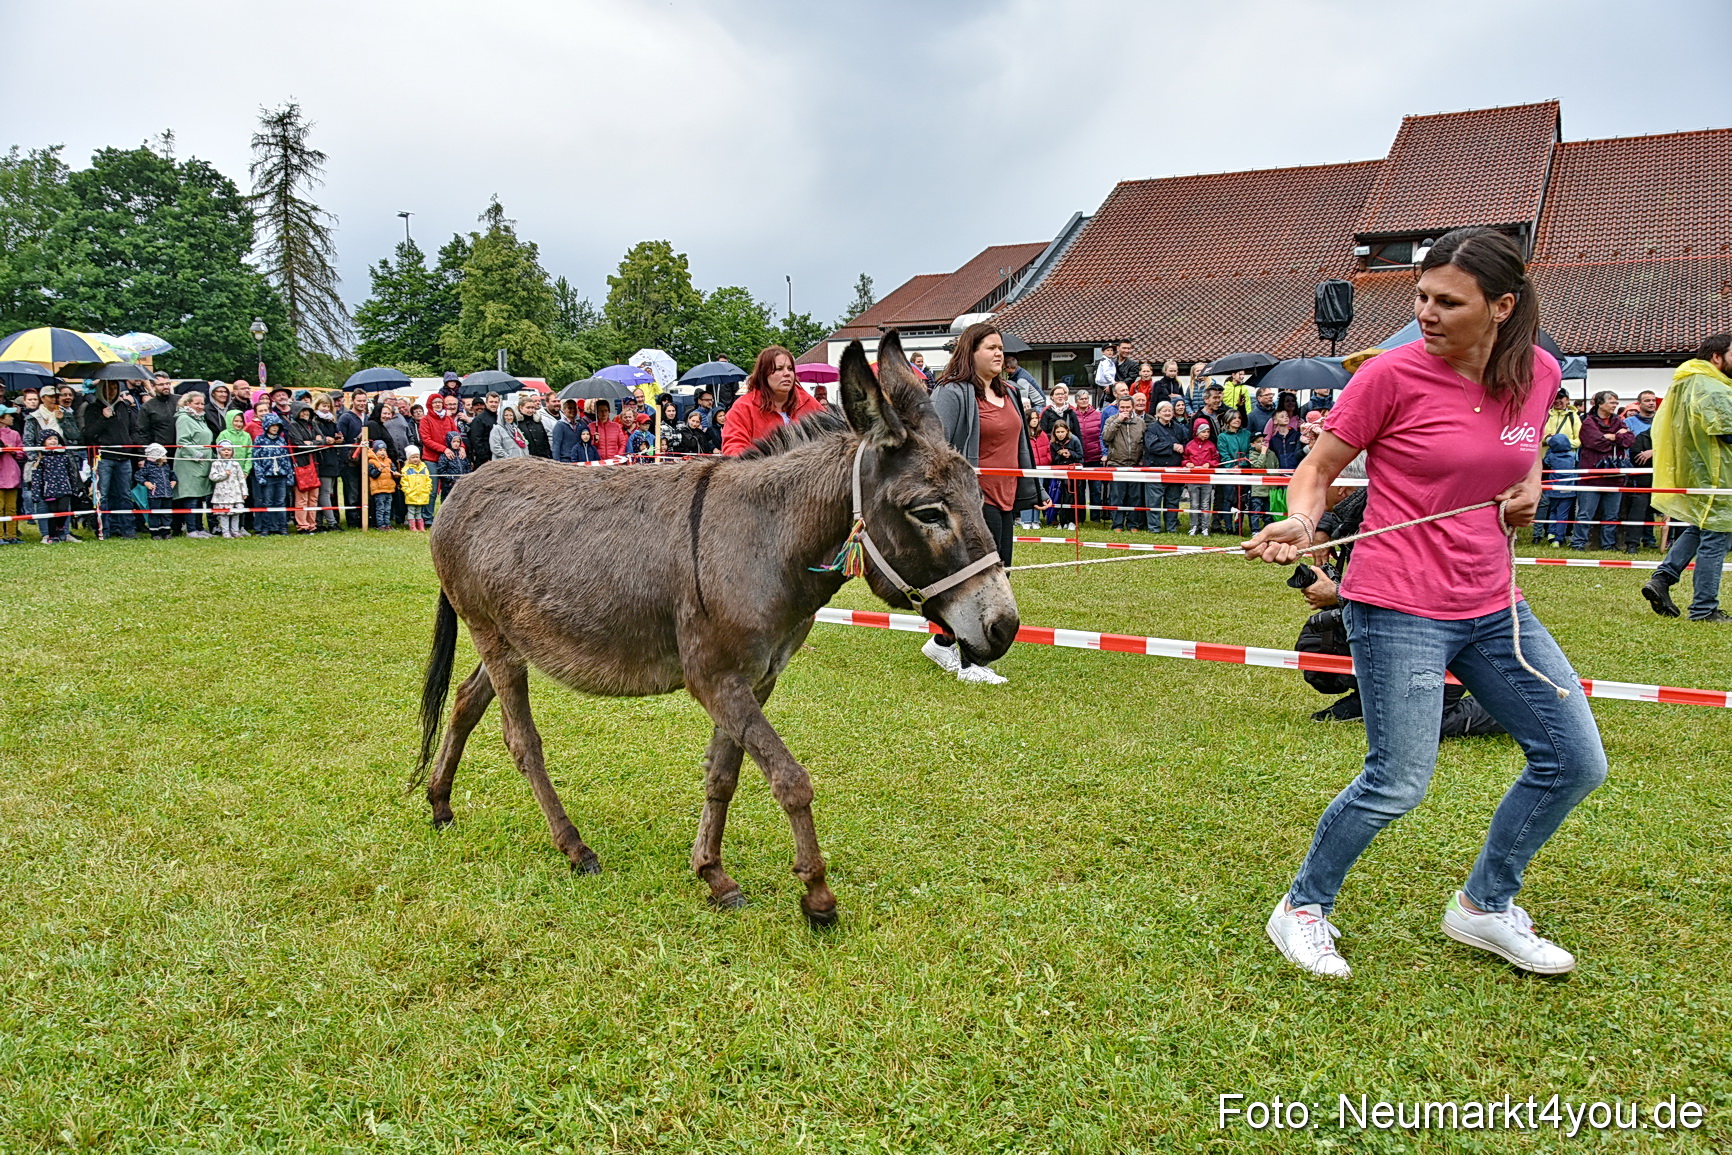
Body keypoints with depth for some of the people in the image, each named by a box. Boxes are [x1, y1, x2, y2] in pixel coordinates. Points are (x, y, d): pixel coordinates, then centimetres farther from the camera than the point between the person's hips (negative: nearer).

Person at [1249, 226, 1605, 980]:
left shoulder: (1538, 374, 3)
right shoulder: (1394, 375, -12)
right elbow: (1318, 469, -5)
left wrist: (1529, 488, 3)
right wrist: (1300, 522, -26)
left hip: (1492, 607, 7)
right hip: (1400, 608, -6)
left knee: (1575, 762, 9)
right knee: (1398, 784, -8)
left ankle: (1485, 906, 28)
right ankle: (1303, 909, 16)